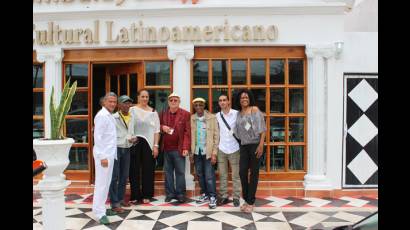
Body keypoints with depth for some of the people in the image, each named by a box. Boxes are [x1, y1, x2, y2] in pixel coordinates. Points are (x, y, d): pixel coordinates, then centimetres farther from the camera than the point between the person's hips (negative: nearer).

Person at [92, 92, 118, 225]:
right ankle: (99, 213, -1)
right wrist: (102, 156, -23)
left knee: (106, 183, 14)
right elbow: (98, 137, -20)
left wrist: (110, 155, 15)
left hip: (110, 154, 10)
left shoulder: (110, 116, 15)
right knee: (101, 183, -6)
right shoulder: (102, 115, -14)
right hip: (103, 155, -10)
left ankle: (101, 208, 24)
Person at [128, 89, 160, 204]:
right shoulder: (132, 110, 3)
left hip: (148, 144, 1)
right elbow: (127, 127, -1)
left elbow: (156, 130, 4)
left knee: (148, 170, 5)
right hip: (134, 143, -1)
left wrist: (156, 145, -3)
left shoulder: (153, 112, 7)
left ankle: (146, 195, 16)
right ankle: (135, 195, 14)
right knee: (134, 170, 4)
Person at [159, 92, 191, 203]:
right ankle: (170, 193, 21)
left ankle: (180, 194, 15)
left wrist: (186, 148, -13)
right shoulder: (163, 113, 10)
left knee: (180, 172, 4)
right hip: (166, 148, 4)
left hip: (178, 149, -3)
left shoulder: (185, 114, -1)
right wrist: (162, 127, -5)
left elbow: (187, 132, -6)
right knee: (168, 172, 10)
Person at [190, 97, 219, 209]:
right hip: (197, 151, 4)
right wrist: (191, 152, 4)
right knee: (200, 175, 12)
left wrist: (214, 153, -11)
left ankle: (212, 197, 7)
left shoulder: (212, 117, -5)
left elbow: (216, 136, -6)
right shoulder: (191, 119, 4)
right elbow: (190, 136, 8)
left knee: (209, 176, -4)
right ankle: (205, 194, 27)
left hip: (208, 151, -4)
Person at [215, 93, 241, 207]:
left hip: (234, 148, -3)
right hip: (221, 149, 3)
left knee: (236, 175, 3)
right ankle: (223, 196, 17)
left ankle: (236, 197, 12)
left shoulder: (236, 114, -5)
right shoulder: (217, 116, 4)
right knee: (222, 175, 8)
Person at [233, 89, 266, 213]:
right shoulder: (239, 114, 12)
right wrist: (240, 144, 7)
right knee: (242, 172, 1)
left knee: (254, 172, 2)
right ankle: (246, 200, 15)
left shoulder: (254, 109, -4)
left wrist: (261, 145, -18)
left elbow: (262, 128, -11)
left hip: (255, 144, -5)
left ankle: (251, 202, 9)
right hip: (244, 146, 5)